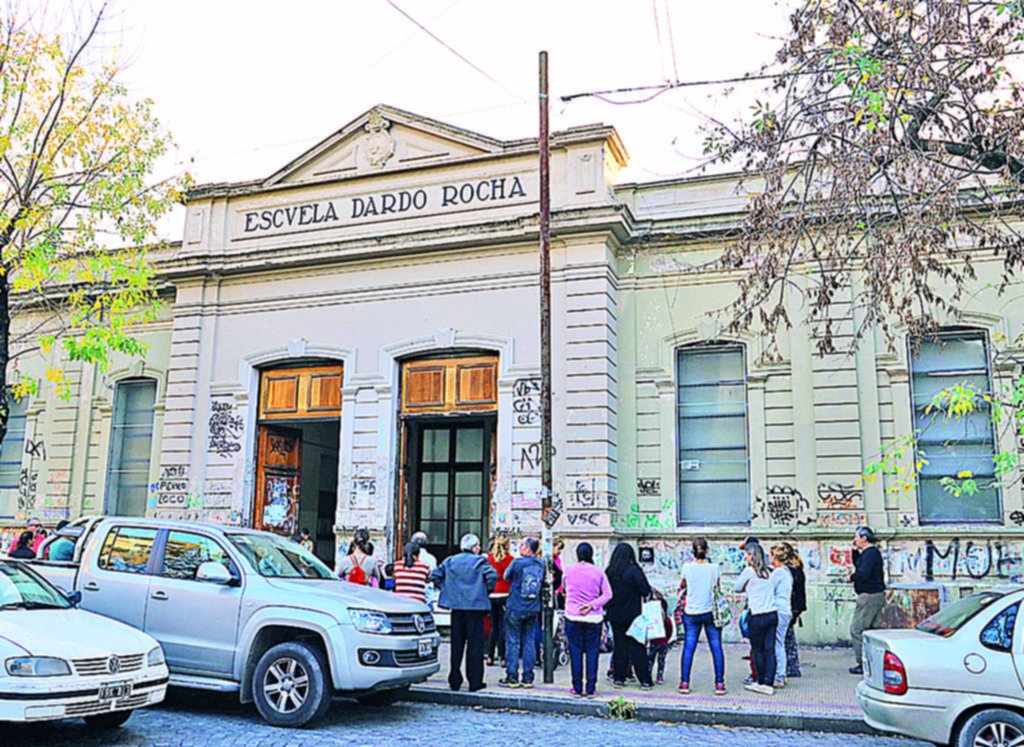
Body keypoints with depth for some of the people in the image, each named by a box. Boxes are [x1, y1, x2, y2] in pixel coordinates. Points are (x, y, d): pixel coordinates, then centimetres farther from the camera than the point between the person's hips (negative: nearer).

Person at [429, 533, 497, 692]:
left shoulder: (450, 561, 8)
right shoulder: (480, 561, -5)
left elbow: (434, 575, 2)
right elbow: (492, 575, -19)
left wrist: (446, 589, 8)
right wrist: (487, 591, -2)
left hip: (456, 607, 4)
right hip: (475, 606, -4)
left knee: (456, 644, 11)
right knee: (475, 644, 3)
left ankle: (454, 680, 15)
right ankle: (474, 682, 5)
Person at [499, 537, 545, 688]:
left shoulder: (518, 562, -13)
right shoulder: (541, 564, 1)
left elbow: (506, 576, 3)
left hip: (516, 608, -4)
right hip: (533, 609, 4)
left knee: (513, 642, 4)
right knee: (529, 642, 9)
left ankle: (512, 677, 7)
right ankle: (528, 678, 11)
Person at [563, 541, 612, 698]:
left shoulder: (568, 570, -1)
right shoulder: (598, 572, -2)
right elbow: (608, 594, -5)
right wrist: (592, 605, -10)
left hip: (573, 616, 0)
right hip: (594, 618, 0)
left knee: (575, 652, 6)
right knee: (592, 652, 5)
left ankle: (577, 689, 9)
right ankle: (590, 689, 6)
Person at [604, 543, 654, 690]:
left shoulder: (608, 571, 1)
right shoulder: (634, 570, -13)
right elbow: (645, 590, -15)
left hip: (615, 615, 4)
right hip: (632, 614, -4)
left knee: (619, 646, 12)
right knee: (638, 647, 2)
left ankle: (619, 678, 14)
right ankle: (645, 680, 4)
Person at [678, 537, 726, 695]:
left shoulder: (687, 567, -8)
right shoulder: (714, 568, -7)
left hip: (691, 613, 0)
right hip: (710, 612, 0)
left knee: (688, 647, 5)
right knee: (716, 647, 6)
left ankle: (684, 683, 7)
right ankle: (719, 684, 8)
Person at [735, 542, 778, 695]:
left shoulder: (749, 571, -6)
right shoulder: (767, 571, 10)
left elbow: (737, 588, 4)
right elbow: (773, 589, 14)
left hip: (758, 616, -5)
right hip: (773, 614, 5)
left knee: (757, 650, 8)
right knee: (769, 649, 5)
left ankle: (761, 682, 15)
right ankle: (769, 684, 6)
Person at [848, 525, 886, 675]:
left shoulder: (870, 553, -17)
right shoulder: (872, 552, 15)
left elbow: (863, 574, -27)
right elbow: (858, 565, 26)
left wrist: (852, 576, -8)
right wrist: (855, 550, 13)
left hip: (869, 596, -10)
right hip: (876, 595, 10)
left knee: (857, 629, -5)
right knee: (873, 628, 15)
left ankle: (863, 664, -2)